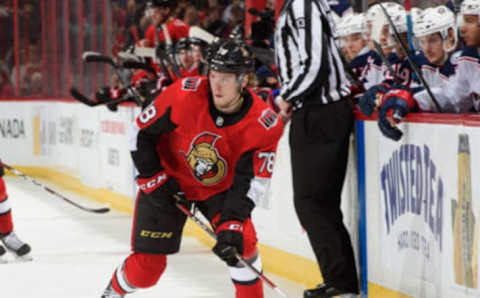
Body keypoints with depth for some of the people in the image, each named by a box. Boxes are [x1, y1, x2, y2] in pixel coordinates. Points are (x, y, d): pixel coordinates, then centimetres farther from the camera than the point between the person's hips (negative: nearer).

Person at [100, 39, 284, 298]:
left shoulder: (264, 124, -23)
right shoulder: (184, 95, -26)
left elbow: (249, 182, -21)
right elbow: (142, 131, -12)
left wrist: (231, 225, -32)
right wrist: (152, 179, -14)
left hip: (219, 189, 1)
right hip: (168, 182, -1)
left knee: (242, 241, -22)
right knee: (146, 269, -2)